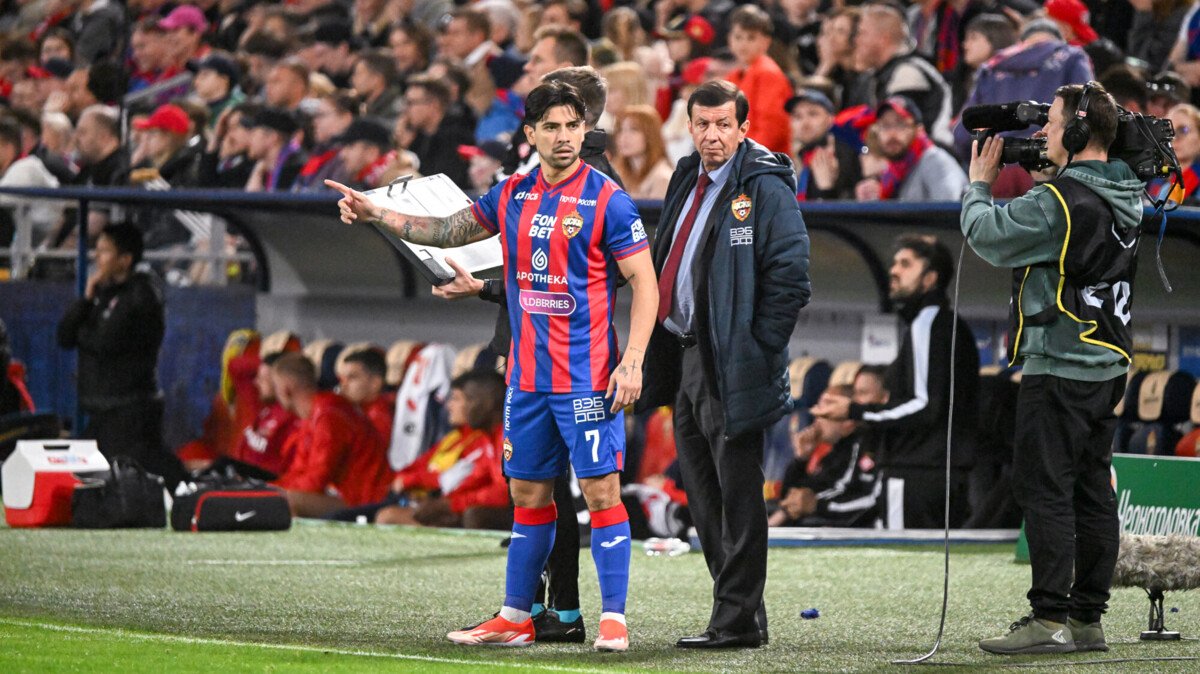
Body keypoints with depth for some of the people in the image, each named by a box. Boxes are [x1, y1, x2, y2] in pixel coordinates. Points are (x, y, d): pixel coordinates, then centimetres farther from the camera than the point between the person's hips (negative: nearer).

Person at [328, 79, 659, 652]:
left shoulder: (607, 200, -8)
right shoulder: (512, 195, 8)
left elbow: (644, 283, -8)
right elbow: (450, 232, 22)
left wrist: (633, 361, -16)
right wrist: (375, 213, 16)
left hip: (587, 379, -6)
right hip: (527, 376, 6)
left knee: (601, 490, -7)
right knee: (528, 492, 11)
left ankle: (613, 619, -3)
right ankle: (514, 617, 18)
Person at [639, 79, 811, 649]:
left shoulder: (765, 189, -11)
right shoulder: (687, 181, 15)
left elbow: (790, 277, -15)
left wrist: (756, 351, -16)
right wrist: (664, 346, 15)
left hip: (731, 366, -9)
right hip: (684, 355, 9)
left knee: (737, 492, -5)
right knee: (701, 491, 12)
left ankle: (738, 619, -2)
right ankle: (741, 610, 20)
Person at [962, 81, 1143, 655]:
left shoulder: (1060, 201, -19)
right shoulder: (1124, 195, 9)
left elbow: (986, 235, -12)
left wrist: (979, 183, 5)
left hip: (1060, 366, -9)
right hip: (1108, 366, 9)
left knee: (1044, 489, -6)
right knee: (1092, 490, 10)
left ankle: (1051, 618, -8)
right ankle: (1087, 618, 14)